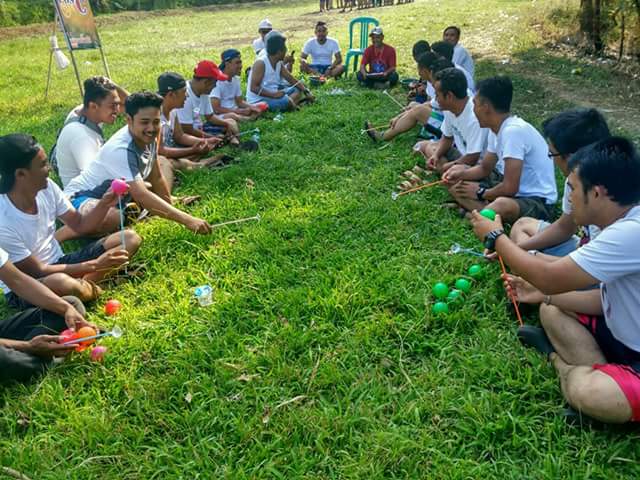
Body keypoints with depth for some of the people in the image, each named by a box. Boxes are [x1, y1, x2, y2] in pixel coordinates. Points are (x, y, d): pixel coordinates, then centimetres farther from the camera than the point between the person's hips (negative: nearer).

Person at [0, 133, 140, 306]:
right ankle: (84, 287, -9)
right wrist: (95, 265, -22)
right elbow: (37, 271, -20)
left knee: (130, 238, -5)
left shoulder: (47, 187, -9)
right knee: (63, 283, -44)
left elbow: (79, 224, 3)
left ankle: (83, 283, -15)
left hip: (57, 263, 7)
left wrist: (104, 204, -17)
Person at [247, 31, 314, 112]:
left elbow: (293, 81, 10)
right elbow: (253, 88, -24)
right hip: (258, 100, -9)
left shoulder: (279, 64, 7)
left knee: (298, 90, 12)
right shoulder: (260, 63, -18)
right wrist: (273, 94, -33)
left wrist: (306, 91, -4)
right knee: (286, 101, -30)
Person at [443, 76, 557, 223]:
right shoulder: (497, 128, 4)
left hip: (537, 200, -10)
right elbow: (485, 168, 18)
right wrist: (461, 174, -1)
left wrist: (481, 192, -9)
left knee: (501, 205, -42)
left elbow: (510, 188, -27)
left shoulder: (513, 130, -25)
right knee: (456, 185, 5)